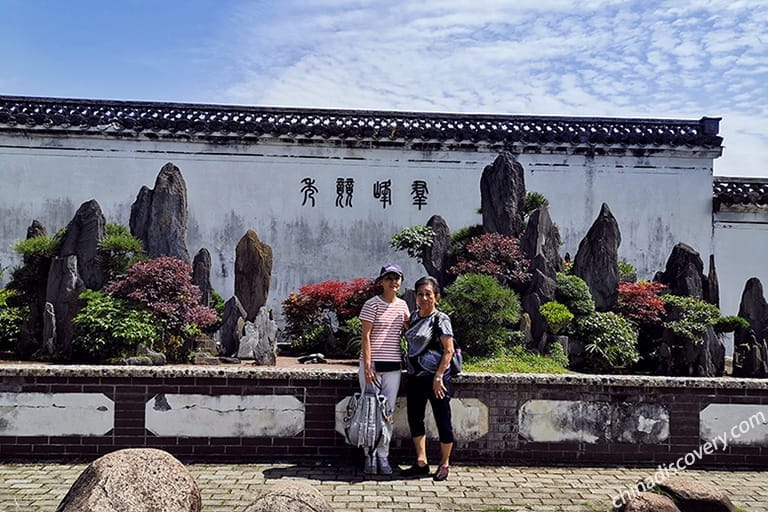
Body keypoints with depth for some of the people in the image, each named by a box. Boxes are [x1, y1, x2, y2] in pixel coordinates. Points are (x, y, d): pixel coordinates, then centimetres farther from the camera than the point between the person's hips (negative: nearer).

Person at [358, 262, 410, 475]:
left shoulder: (402, 305, 9)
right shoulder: (372, 304, -6)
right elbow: (366, 336, -9)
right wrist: (367, 366, -15)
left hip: (393, 366, 4)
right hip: (373, 364, -4)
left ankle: (383, 456, 18)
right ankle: (370, 456, 15)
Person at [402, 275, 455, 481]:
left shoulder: (441, 319, -10)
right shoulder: (414, 316, 10)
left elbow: (448, 351, -14)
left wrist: (438, 377, -19)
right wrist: (410, 374, 15)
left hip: (435, 377, -7)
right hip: (415, 376, 7)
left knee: (442, 421, 3)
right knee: (415, 418, 11)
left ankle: (444, 464, 19)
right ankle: (421, 462, 23)